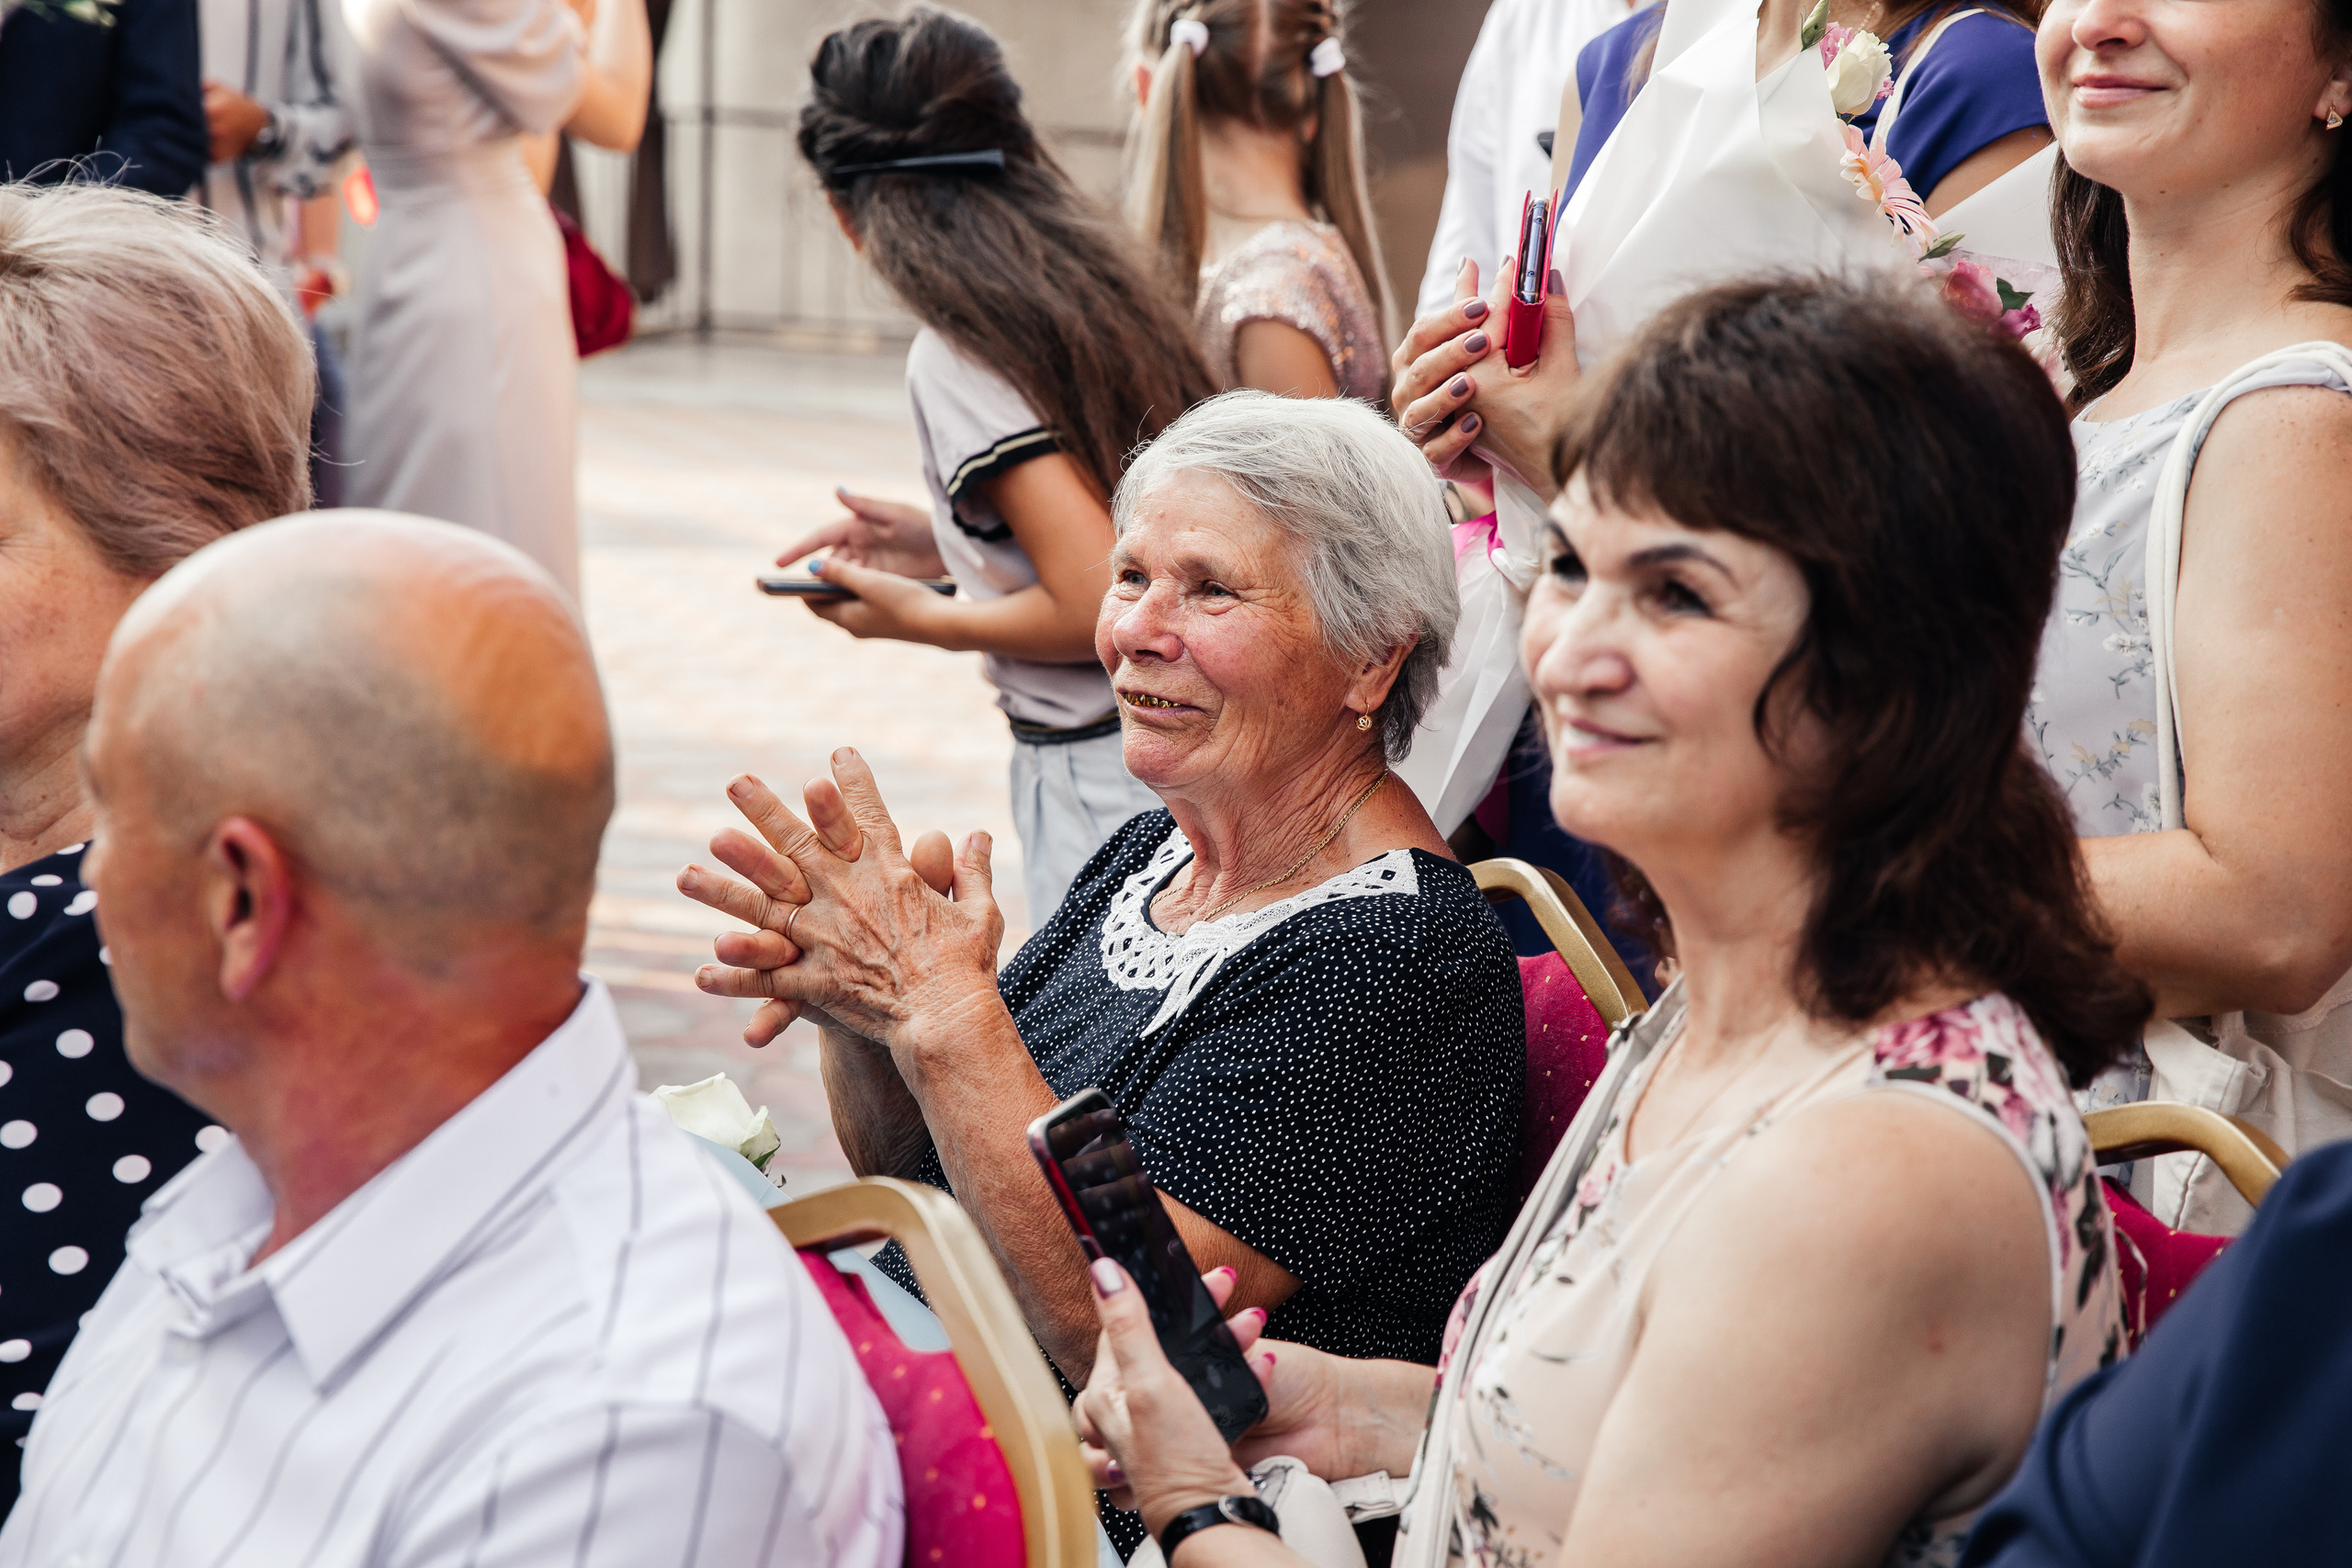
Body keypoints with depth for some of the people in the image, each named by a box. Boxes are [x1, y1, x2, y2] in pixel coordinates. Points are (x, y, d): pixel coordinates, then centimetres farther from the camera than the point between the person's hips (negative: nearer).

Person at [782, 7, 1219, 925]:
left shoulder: (957, 357, -14)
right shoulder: (1100, 291, 9)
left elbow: (1102, 604, -20)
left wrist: (920, 619, -4)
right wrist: (948, 549, 19)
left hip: (1102, 774, -8)